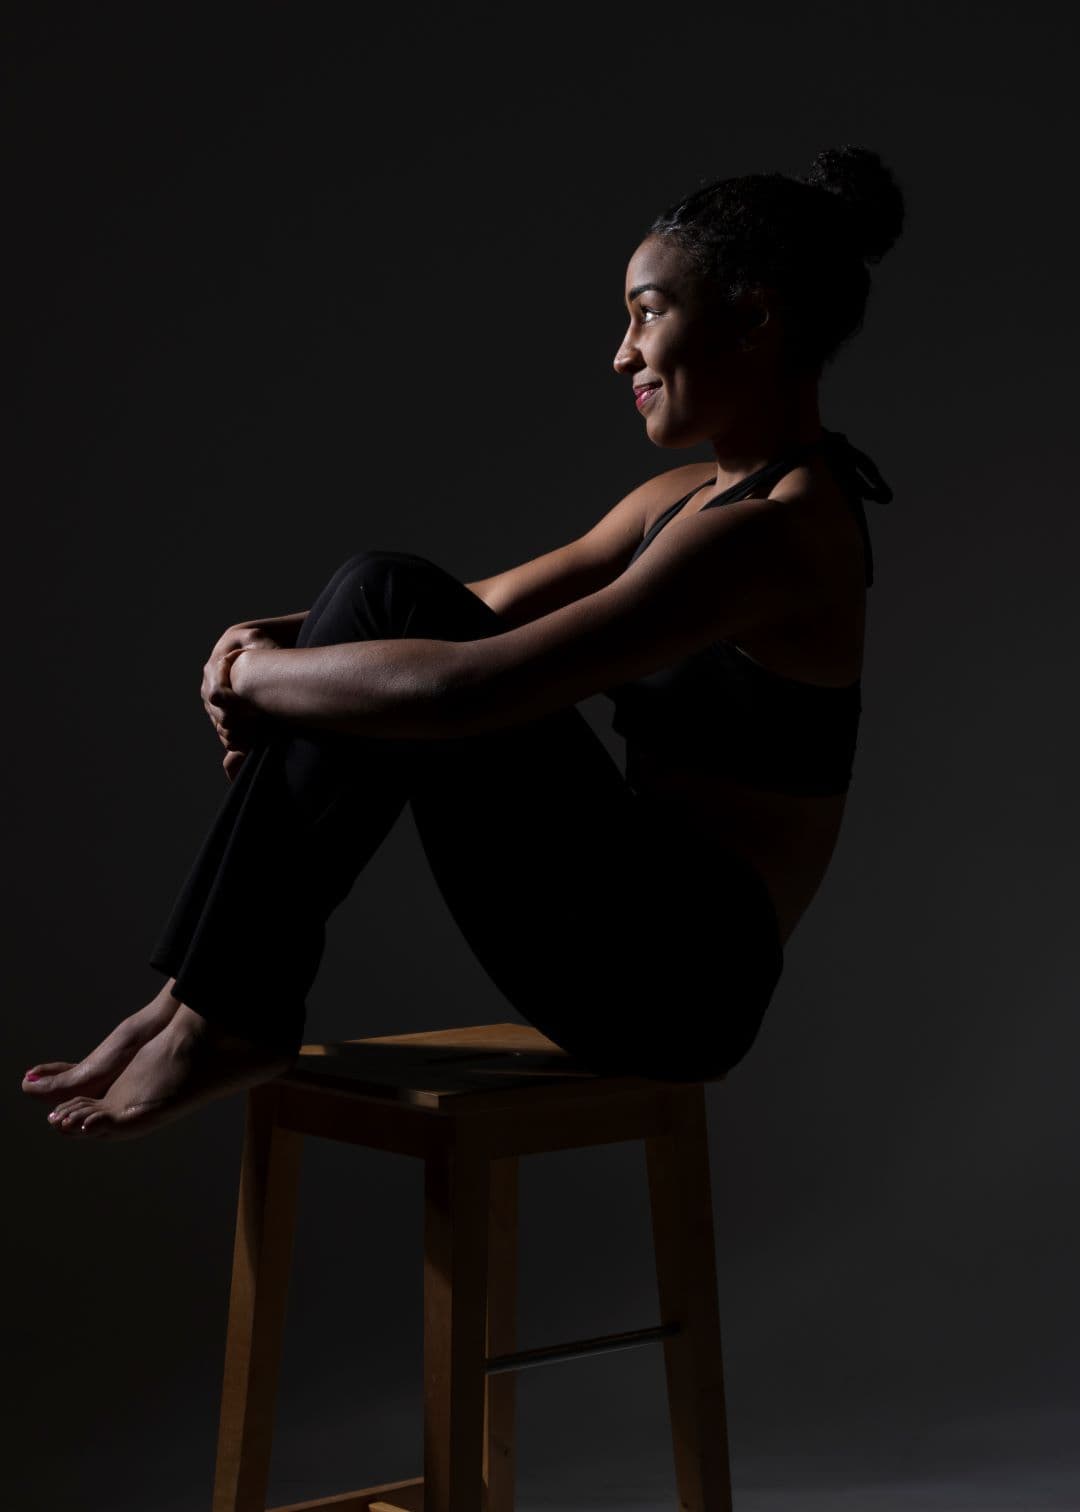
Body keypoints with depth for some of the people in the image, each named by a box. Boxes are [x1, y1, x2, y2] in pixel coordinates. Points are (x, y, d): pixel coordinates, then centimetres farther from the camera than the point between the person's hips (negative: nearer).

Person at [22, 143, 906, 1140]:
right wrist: (286, 642, 0)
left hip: (675, 980, -9)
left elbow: (464, 688, -26)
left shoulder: (772, 532, -18)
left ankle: (227, 1020, -9)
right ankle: (219, 1007, -5)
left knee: (392, 600, -15)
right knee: (388, 595, -3)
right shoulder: (688, 497, 13)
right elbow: (487, 609, 16)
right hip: (650, 952, 9)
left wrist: (257, 674, -10)